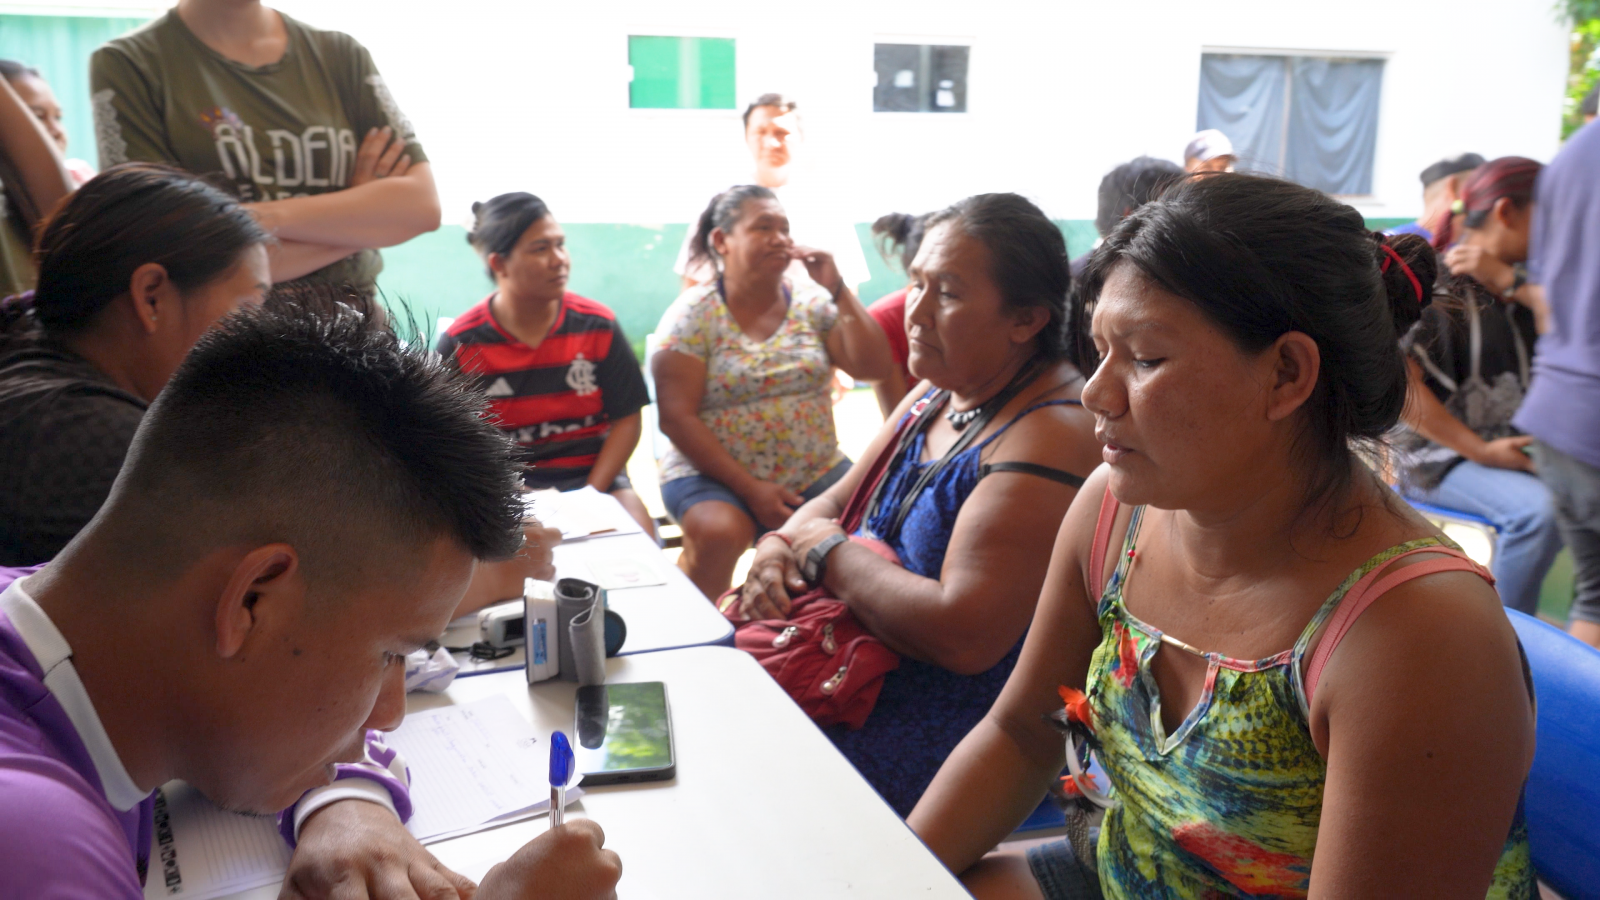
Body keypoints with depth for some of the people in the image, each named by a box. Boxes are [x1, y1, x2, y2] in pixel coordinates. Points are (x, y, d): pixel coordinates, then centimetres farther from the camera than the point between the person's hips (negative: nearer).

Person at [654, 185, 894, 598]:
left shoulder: (813, 302, 6)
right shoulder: (693, 314, -3)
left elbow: (874, 368, -2)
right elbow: (677, 417, -10)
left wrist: (838, 290, -11)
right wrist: (750, 488, -17)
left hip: (818, 474, 3)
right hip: (716, 476, -3)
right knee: (718, 533, -33)